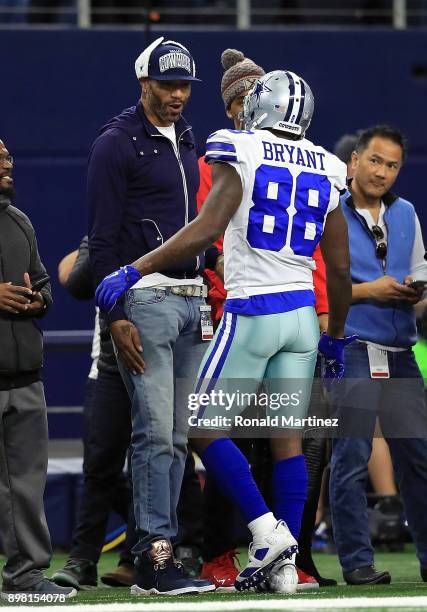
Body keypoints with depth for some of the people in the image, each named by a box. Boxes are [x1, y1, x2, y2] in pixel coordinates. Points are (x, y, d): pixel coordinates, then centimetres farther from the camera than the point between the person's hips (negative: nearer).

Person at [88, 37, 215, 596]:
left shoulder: (190, 144, 18)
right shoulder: (117, 144, -5)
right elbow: (102, 239, -9)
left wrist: (210, 298, 17)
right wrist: (116, 317, -16)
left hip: (192, 300, 8)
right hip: (145, 297, -7)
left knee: (177, 436, 5)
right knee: (155, 431, -12)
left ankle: (156, 554, 8)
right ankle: (155, 557, -12)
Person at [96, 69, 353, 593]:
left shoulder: (240, 156, -7)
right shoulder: (324, 172, 9)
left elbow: (207, 230, -20)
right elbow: (340, 269, 12)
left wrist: (134, 271, -17)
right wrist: (335, 338, 24)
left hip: (251, 313, -6)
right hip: (302, 314, 6)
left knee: (206, 428, 2)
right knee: (287, 437, 7)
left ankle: (267, 530, -8)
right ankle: (283, 562, 5)